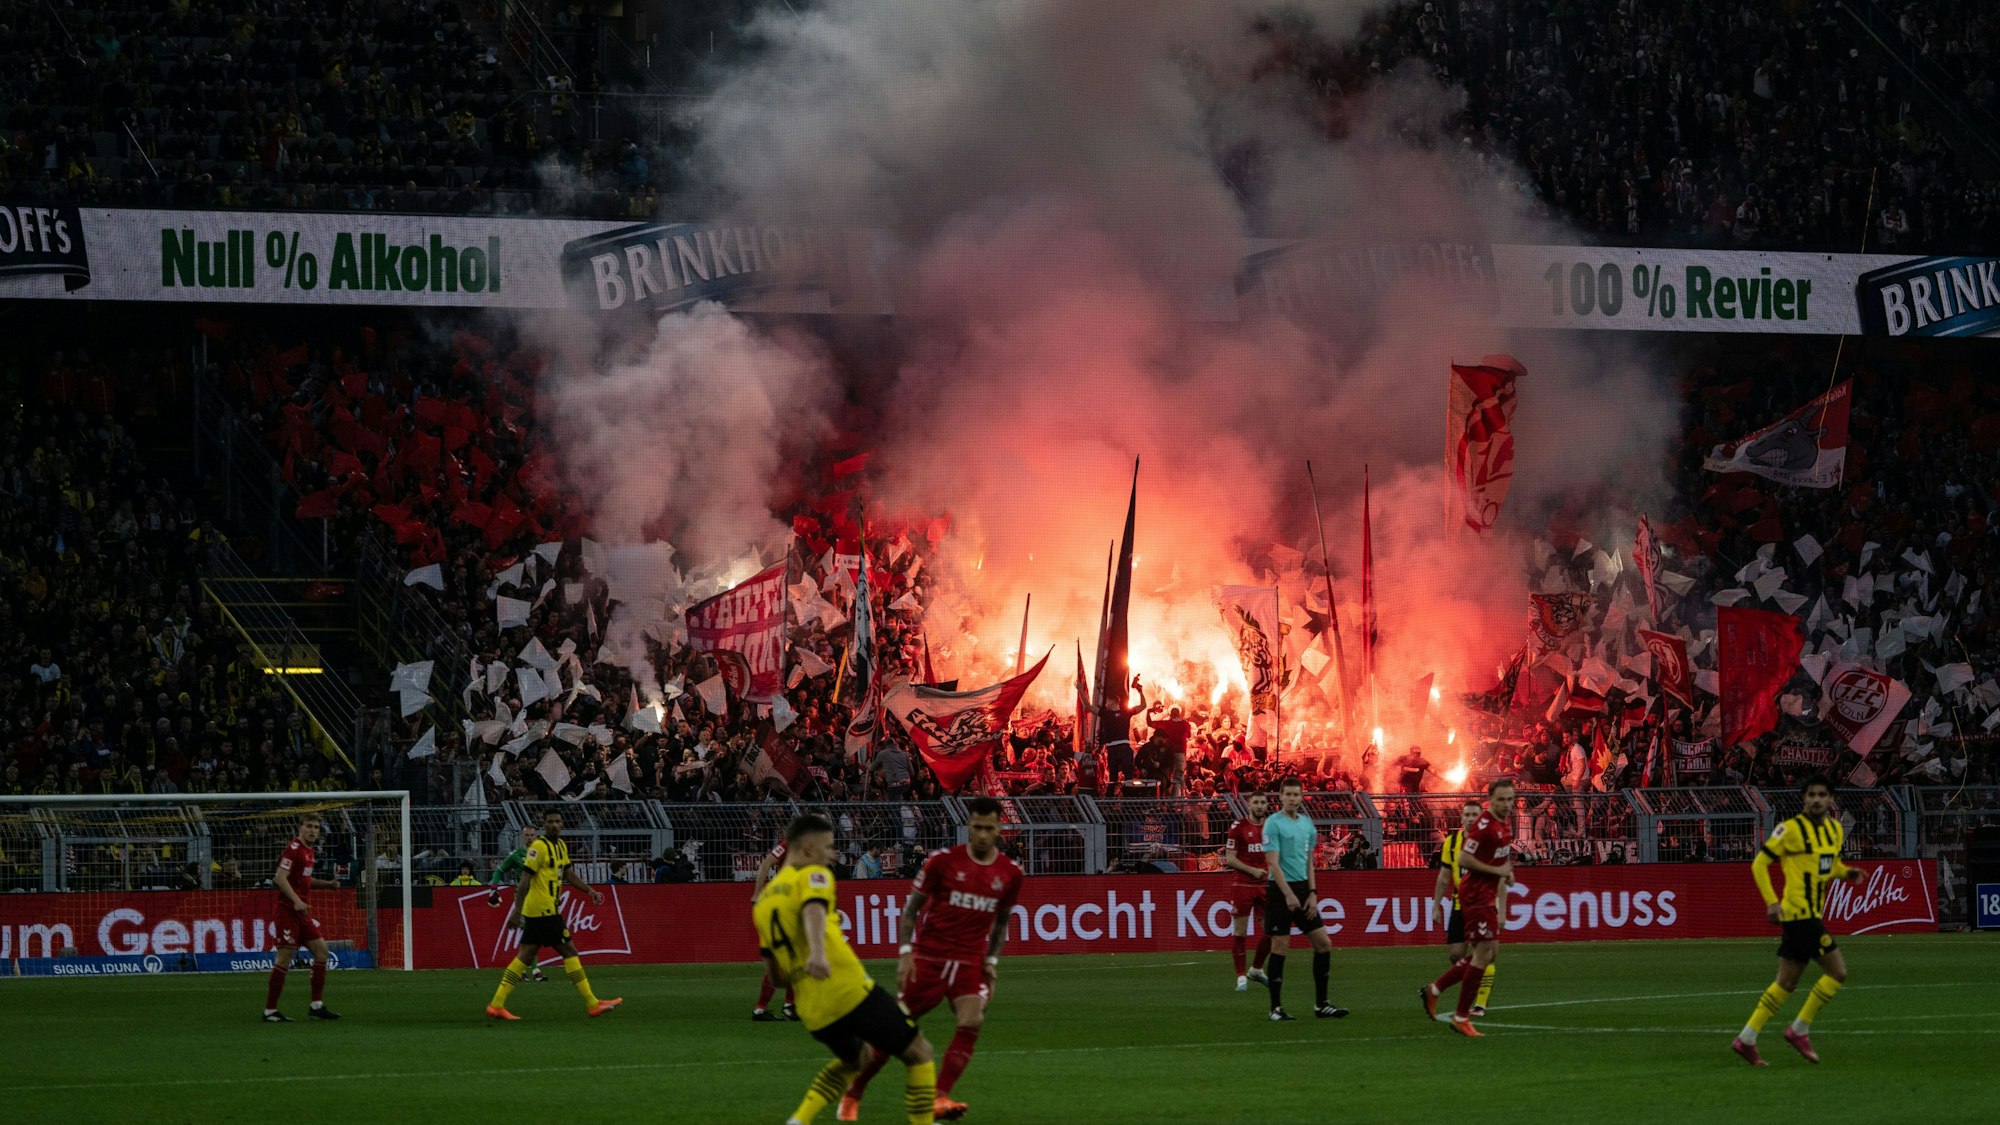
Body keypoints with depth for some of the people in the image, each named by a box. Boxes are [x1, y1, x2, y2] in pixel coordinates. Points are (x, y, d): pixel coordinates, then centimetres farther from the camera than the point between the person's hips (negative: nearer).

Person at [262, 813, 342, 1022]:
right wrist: (296, 901, -30)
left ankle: (317, 1005, 12)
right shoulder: (294, 848, -14)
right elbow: (280, 878, -22)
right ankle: (270, 1011, -3)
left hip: (302, 911, 9)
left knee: (321, 950, 6)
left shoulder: (308, 850, 14)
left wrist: (326, 884, 14)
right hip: (287, 909, -9)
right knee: (284, 958, -9)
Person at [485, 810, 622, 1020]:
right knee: (569, 952, -4)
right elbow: (525, 880, -16)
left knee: (526, 956, 8)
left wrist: (589, 890, 15)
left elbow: (568, 874, 26)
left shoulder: (561, 846, 15)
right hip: (544, 911, -10)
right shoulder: (539, 847, -13)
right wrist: (517, 910, -20)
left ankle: (497, 1005, 7)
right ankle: (592, 1004, 1)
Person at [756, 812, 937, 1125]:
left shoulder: (763, 899, 18)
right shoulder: (813, 876, -3)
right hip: (850, 992, -7)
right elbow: (813, 911, -28)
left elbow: (775, 975, 20)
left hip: (813, 1013, 7)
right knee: (919, 1052, 9)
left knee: (854, 1058, 32)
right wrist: (817, 953, -46)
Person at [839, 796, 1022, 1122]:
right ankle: (852, 1094, 16)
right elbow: (911, 908, -1)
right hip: (928, 957, -2)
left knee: (971, 1024, -22)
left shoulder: (1009, 873, 2)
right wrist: (905, 951, -11)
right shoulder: (943, 860, -6)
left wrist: (992, 960, 6)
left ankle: (939, 1098, -22)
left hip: (970, 961, 2)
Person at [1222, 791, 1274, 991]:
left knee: (1271, 931, 5)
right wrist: (1252, 870, -18)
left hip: (1266, 885, 5)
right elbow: (1230, 859, -8)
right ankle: (1241, 977, 4)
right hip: (1243, 886, -5)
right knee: (1240, 932, -3)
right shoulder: (1239, 827, -6)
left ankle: (1256, 970, 25)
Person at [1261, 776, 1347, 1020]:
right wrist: (1288, 895, -20)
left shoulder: (1307, 824, 11)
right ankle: (1276, 1007, 2)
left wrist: (1312, 894, 6)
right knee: (1280, 946, -5)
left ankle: (1321, 1004, 11)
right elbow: (1273, 863, -14)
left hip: (1302, 889, 7)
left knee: (1323, 943, 4)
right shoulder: (1273, 824, -9)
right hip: (1280, 890, -7)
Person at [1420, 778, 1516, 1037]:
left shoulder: (1506, 821, 9)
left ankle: (1434, 989, 24)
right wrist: (1497, 870, -19)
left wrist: (1506, 871, 8)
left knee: (1490, 953, 14)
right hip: (1476, 895, -10)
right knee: (1484, 952, -10)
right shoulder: (1484, 825, -20)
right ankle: (1461, 1017, -3)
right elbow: (1463, 860, -24)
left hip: (1487, 895, 10)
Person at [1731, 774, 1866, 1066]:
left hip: (1811, 915, 8)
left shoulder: (1836, 830, 12)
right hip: (1801, 913, -8)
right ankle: (1800, 1030, -1)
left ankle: (1746, 1039, 14)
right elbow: (1759, 864, -8)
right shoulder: (1792, 829, -11)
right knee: (1837, 970, -11)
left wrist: (1846, 872, 4)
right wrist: (1772, 902, -18)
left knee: (1786, 982, 9)